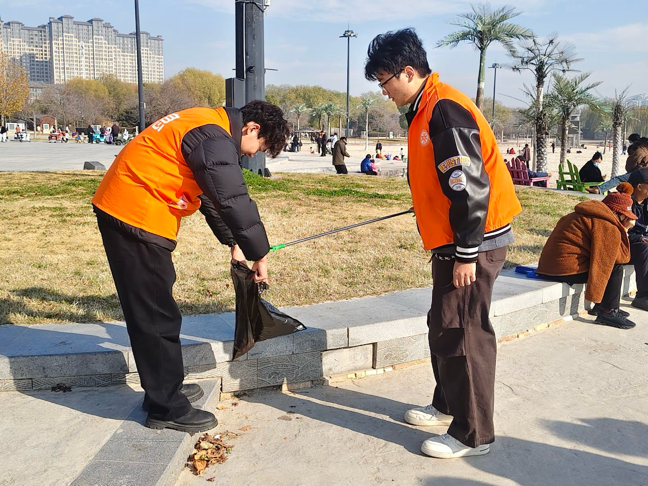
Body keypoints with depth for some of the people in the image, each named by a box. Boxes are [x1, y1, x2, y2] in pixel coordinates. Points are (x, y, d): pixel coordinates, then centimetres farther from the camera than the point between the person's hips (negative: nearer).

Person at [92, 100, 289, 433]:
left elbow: (214, 195, 22)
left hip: (122, 209, 11)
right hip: (135, 215, -11)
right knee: (156, 315, -3)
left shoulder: (209, 127, 15)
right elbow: (235, 202, -21)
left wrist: (233, 243, 22)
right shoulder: (215, 140, -18)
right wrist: (259, 256, -10)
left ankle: (164, 389, 30)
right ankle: (167, 408, 8)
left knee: (153, 310, 17)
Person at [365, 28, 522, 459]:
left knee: (461, 335, -5)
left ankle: (473, 435, 8)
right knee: (443, 327, 17)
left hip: (474, 241, -10)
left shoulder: (445, 109, -18)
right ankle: (448, 406, 33)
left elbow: (471, 185, -23)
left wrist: (466, 254, -20)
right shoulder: (427, 109, 13)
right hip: (456, 240, 10)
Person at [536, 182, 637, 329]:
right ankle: (608, 312, 3)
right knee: (616, 266, -4)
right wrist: (624, 231, 1)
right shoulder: (607, 226, -13)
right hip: (567, 269, -10)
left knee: (613, 261, 19)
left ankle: (601, 306, 24)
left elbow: (604, 250, 20)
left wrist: (622, 230, 13)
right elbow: (622, 255, -10)